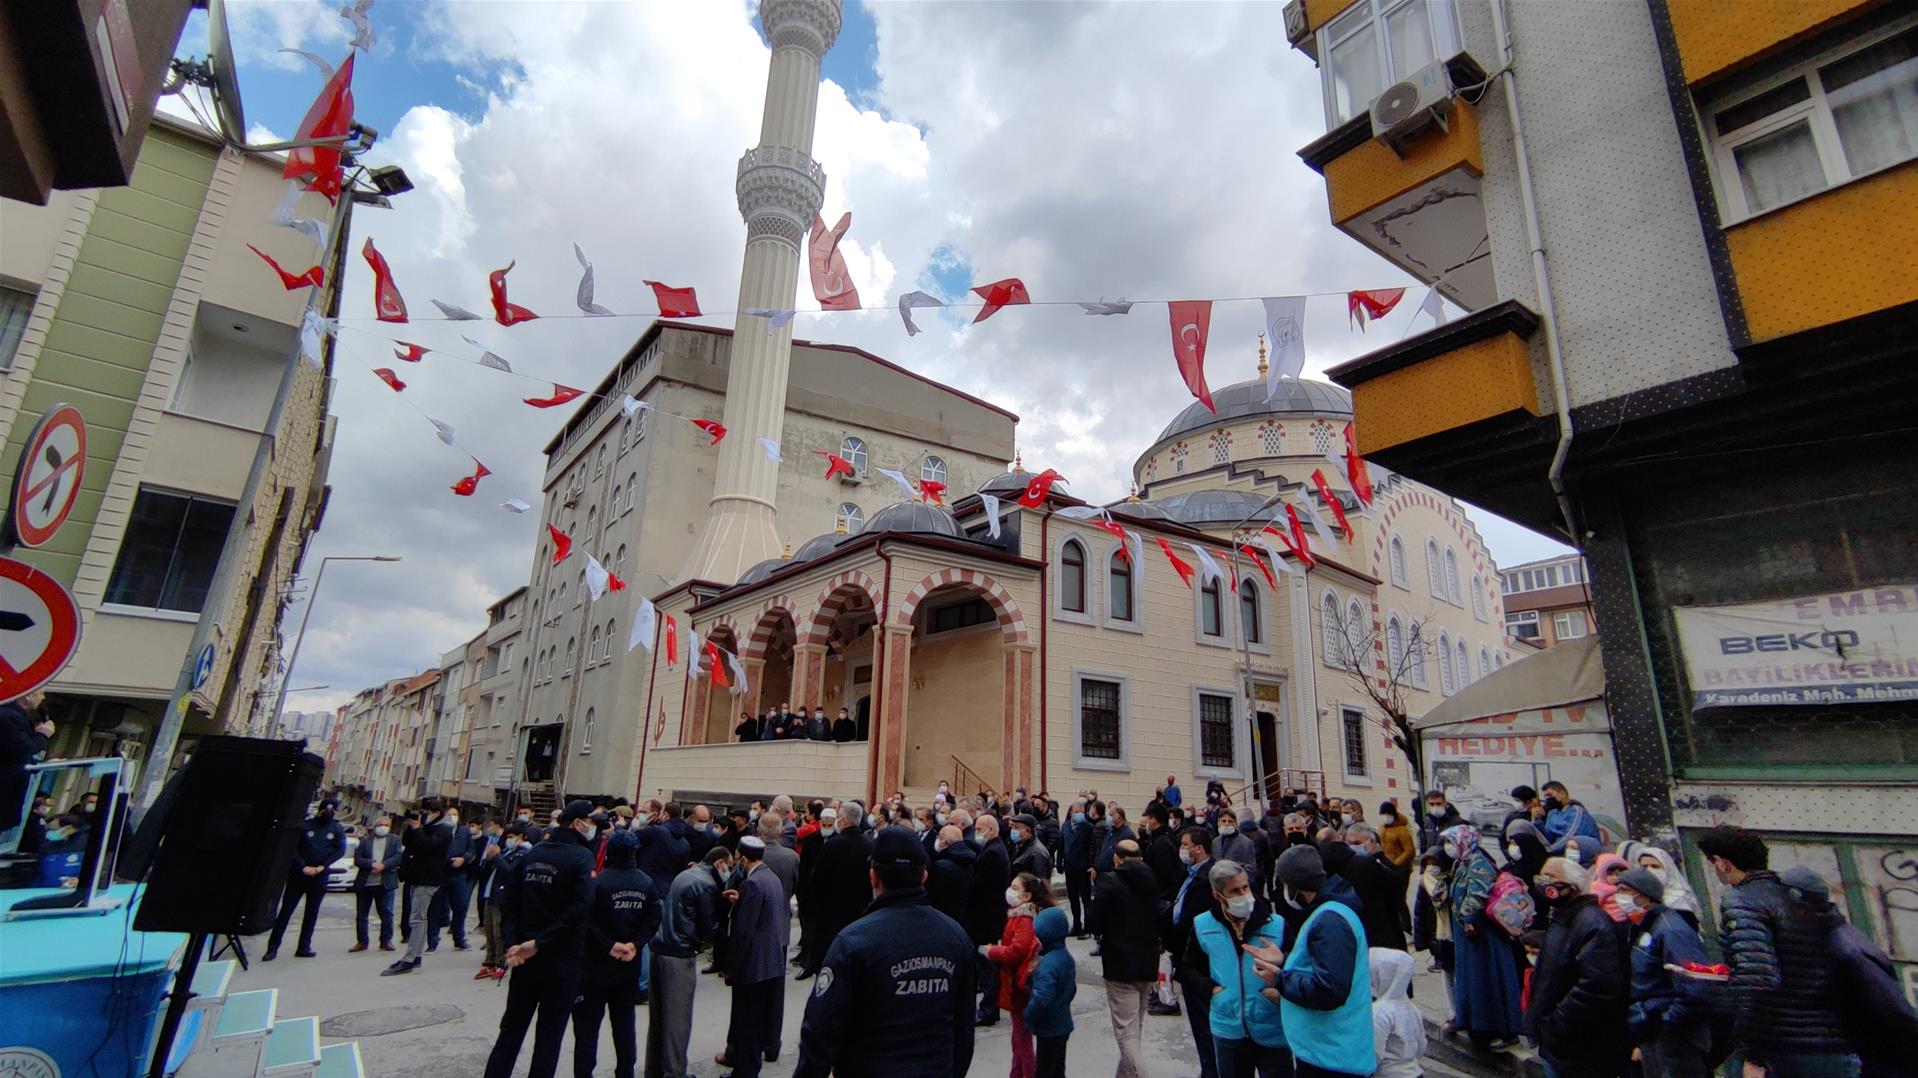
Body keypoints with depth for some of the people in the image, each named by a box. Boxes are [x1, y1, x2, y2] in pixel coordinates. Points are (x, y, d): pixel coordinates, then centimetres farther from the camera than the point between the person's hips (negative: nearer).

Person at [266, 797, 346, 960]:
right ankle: (273, 947, 6)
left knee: (312, 913, 6)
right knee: (286, 910, -1)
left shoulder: (337, 829, 3)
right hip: (299, 873, -2)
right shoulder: (306, 825, -2)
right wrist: (303, 867, -14)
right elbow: (293, 848, -4)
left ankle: (304, 947, 13)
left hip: (320, 876, 2)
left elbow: (341, 850, -1)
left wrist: (322, 866, -12)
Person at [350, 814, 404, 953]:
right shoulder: (365, 841, 9)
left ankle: (386, 940, 10)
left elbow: (398, 857, -3)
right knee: (361, 914, 7)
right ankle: (362, 942, 20)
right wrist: (372, 864, -17)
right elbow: (357, 859, -1)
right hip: (365, 883, 2)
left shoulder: (395, 840, 8)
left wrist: (383, 865, -17)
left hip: (385, 883, -1)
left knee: (387, 913, -1)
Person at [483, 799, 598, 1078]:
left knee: (511, 1029, 18)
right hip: (561, 961, -5)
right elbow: (580, 908, -26)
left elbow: (510, 899, 3)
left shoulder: (533, 852, 6)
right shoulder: (582, 856, -14)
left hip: (524, 959, 5)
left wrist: (512, 942, -5)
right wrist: (540, 943, -18)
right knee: (549, 1036, 8)